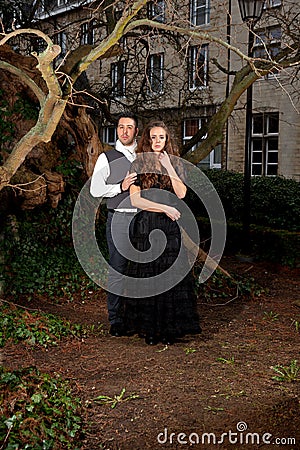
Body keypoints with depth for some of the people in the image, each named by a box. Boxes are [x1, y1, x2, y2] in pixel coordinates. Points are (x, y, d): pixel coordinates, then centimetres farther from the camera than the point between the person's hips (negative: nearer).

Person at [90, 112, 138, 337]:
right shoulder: (107, 158, 6)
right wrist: (121, 187, -12)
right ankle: (116, 321, 5)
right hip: (119, 218, -3)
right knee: (118, 269, -4)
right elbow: (95, 189, -1)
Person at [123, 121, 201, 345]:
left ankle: (169, 328, 8)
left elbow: (181, 193, -5)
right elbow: (135, 200, -5)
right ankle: (149, 329, 9)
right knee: (146, 274, 0)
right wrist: (164, 208, -10)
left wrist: (168, 167, -9)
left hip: (171, 226, 1)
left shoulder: (176, 163, 10)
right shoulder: (138, 165, 4)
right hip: (146, 225, -1)